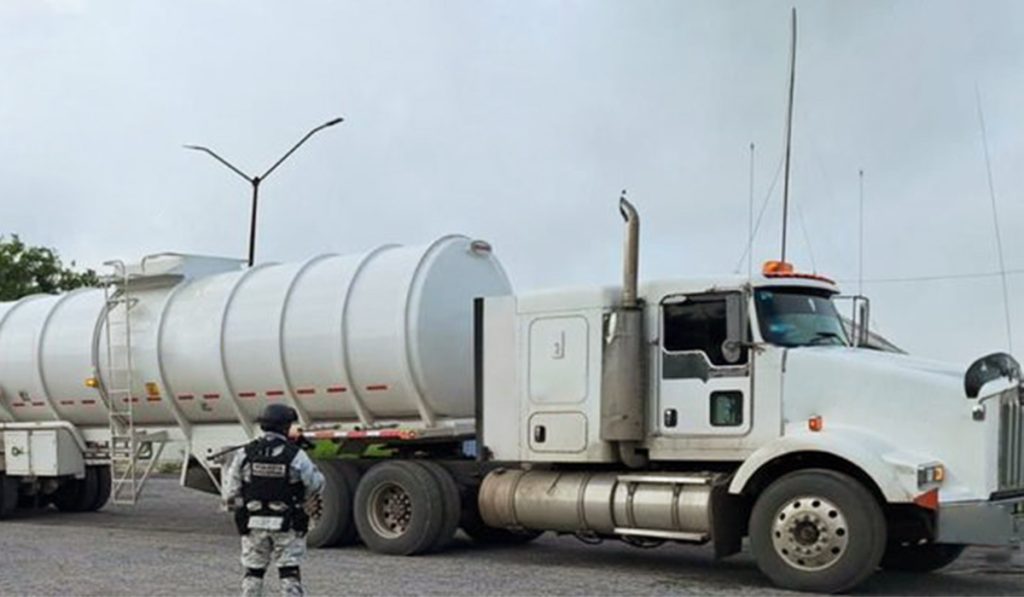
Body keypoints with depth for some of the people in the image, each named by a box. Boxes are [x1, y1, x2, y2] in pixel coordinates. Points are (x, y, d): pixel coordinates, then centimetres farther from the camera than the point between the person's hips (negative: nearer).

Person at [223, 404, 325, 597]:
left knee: (253, 571, 14)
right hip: (286, 524, -2)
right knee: (289, 572, 5)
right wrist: (304, 500, 18)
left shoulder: (245, 453, -4)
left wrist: (236, 506, 16)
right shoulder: (295, 455, -10)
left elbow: (230, 488, -2)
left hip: (254, 523, 2)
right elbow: (315, 483, -3)